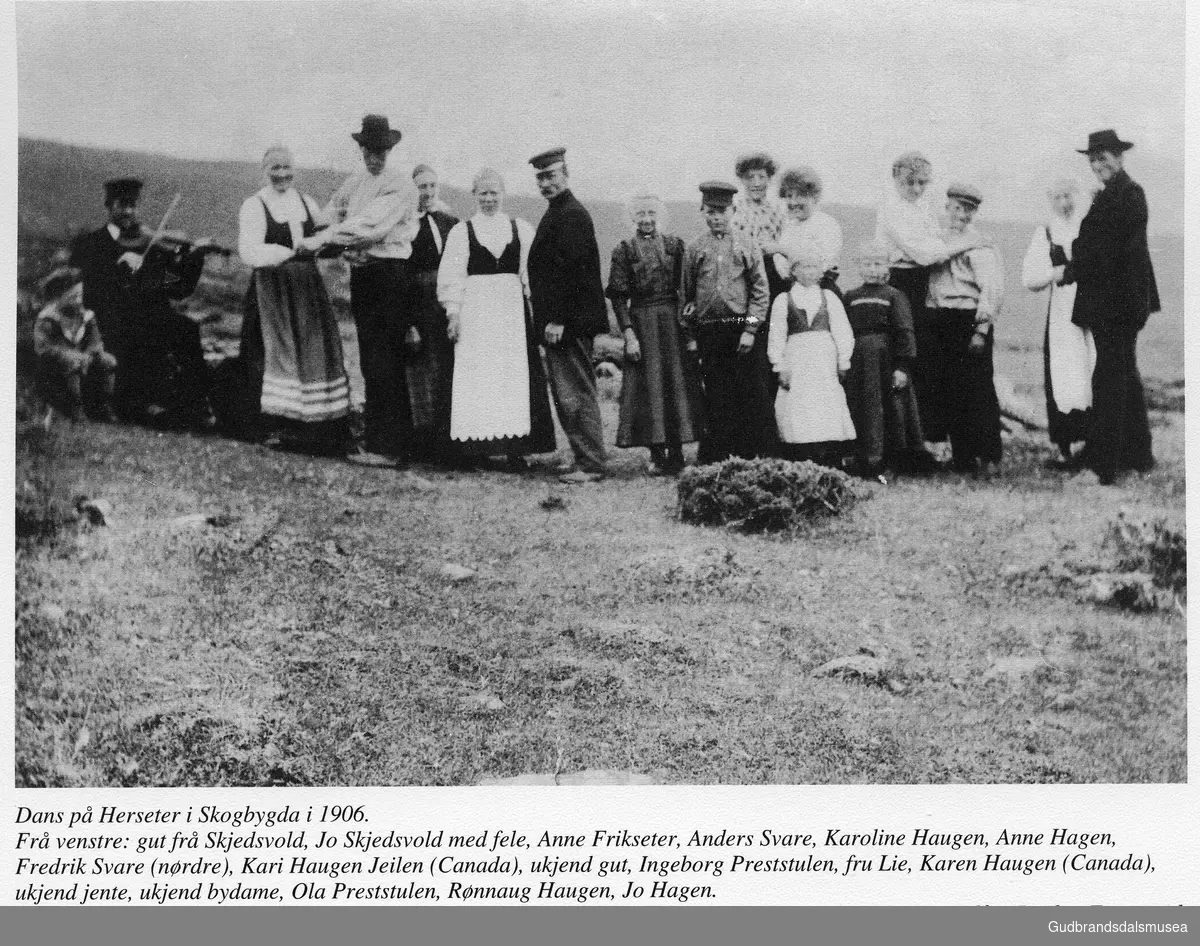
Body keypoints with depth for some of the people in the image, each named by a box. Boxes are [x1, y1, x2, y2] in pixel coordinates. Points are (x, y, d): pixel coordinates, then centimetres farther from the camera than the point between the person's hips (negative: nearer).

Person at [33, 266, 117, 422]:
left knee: (109, 362, -15)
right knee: (72, 364, -37)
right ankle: (74, 407, -20)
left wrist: (88, 355, -21)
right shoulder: (46, 321, -12)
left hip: (82, 359, 5)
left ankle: (103, 406, -5)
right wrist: (75, 356, -29)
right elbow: (42, 348, -22)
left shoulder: (85, 316, 5)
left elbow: (95, 343, 3)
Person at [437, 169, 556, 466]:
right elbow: (451, 277, 3)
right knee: (477, 380, -2)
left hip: (512, 310, 1)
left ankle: (515, 446, 1)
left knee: (514, 377, -1)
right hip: (474, 311, -1)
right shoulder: (461, 232, 6)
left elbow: (532, 273, 6)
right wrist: (452, 313, -4)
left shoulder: (521, 229, 9)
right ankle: (477, 444, 0)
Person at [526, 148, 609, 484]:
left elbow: (572, 270, -21)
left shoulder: (571, 215, -14)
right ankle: (585, 458, 21)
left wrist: (557, 320, -22)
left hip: (567, 323, -10)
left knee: (575, 395, -6)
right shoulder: (557, 214, 18)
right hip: (560, 321, 10)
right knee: (568, 393, 14)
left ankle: (591, 465, -2)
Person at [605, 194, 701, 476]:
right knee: (648, 387, -1)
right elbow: (618, 298, -2)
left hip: (673, 322, 2)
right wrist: (628, 334, -10)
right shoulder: (624, 250, 2)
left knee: (677, 385, 1)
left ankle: (676, 452, 8)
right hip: (641, 323, -1)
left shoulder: (674, 245, 7)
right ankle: (657, 455, 5)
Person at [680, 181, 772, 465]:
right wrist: (690, 336, 5)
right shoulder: (694, 249, 8)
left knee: (752, 396, -2)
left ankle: (751, 455, 5)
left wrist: (750, 330, -8)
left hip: (742, 332, -1)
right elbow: (686, 294, 10)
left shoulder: (746, 248, 5)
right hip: (709, 332, 1)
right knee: (716, 398, 3)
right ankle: (716, 458, 10)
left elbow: (760, 291, 1)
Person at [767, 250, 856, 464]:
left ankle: (830, 465, -5)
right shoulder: (783, 300, 9)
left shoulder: (829, 297, 12)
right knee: (798, 415, -6)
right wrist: (780, 367, -2)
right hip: (796, 361, -1)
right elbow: (776, 336, 5)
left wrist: (843, 362, 3)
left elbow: (842, 331, 10)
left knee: (830, 414, -6)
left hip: (825, 362, 1)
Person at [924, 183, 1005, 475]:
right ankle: (961, 455, 15)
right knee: (946, 392, 7)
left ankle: (987, 457, 2)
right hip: (937, 321, 6)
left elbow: (992, 290, -10)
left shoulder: (979, 246, -5)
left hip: (968, 321, -6)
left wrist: (981, 330, -16)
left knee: (978, 393, -4)